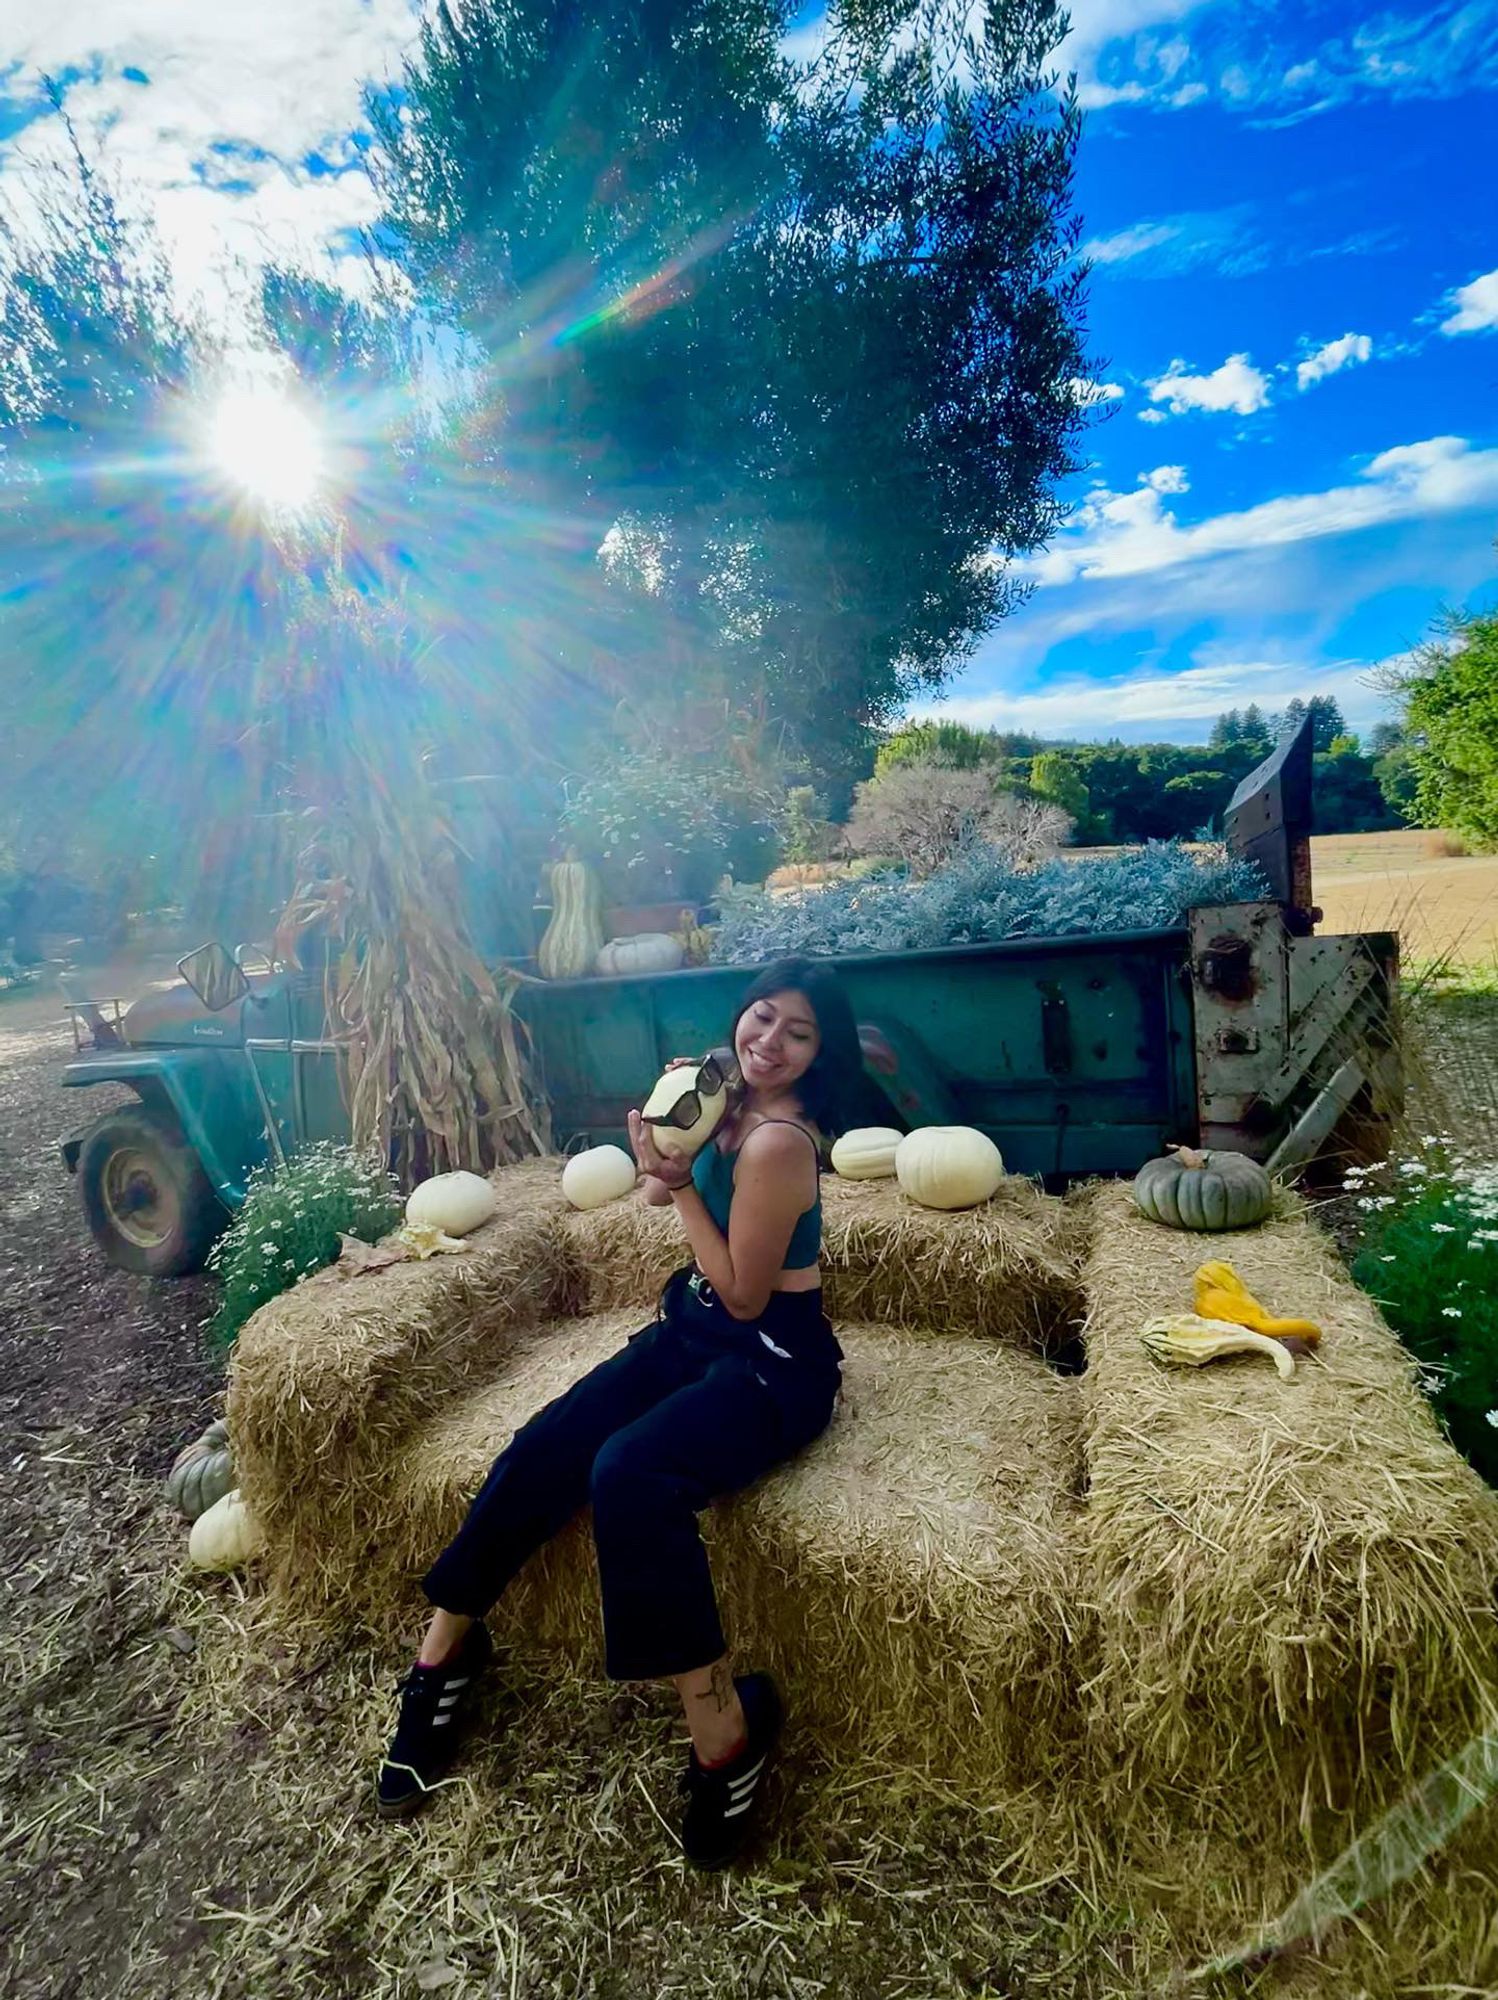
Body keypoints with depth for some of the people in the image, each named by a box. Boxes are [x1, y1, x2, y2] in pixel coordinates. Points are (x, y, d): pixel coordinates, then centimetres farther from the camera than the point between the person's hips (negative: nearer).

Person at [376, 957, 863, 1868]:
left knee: (630, 1474, -32)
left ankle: (723, 1729, -13)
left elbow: (744, 1295, -19)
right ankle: (443, 1651, 15)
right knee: (539, 1451, -7)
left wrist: (679, 1184, -16)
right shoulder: (736, 1108, 1)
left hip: (772, 1363, -8)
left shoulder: (778, 1140, -24)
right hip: (692, 1328, 8)